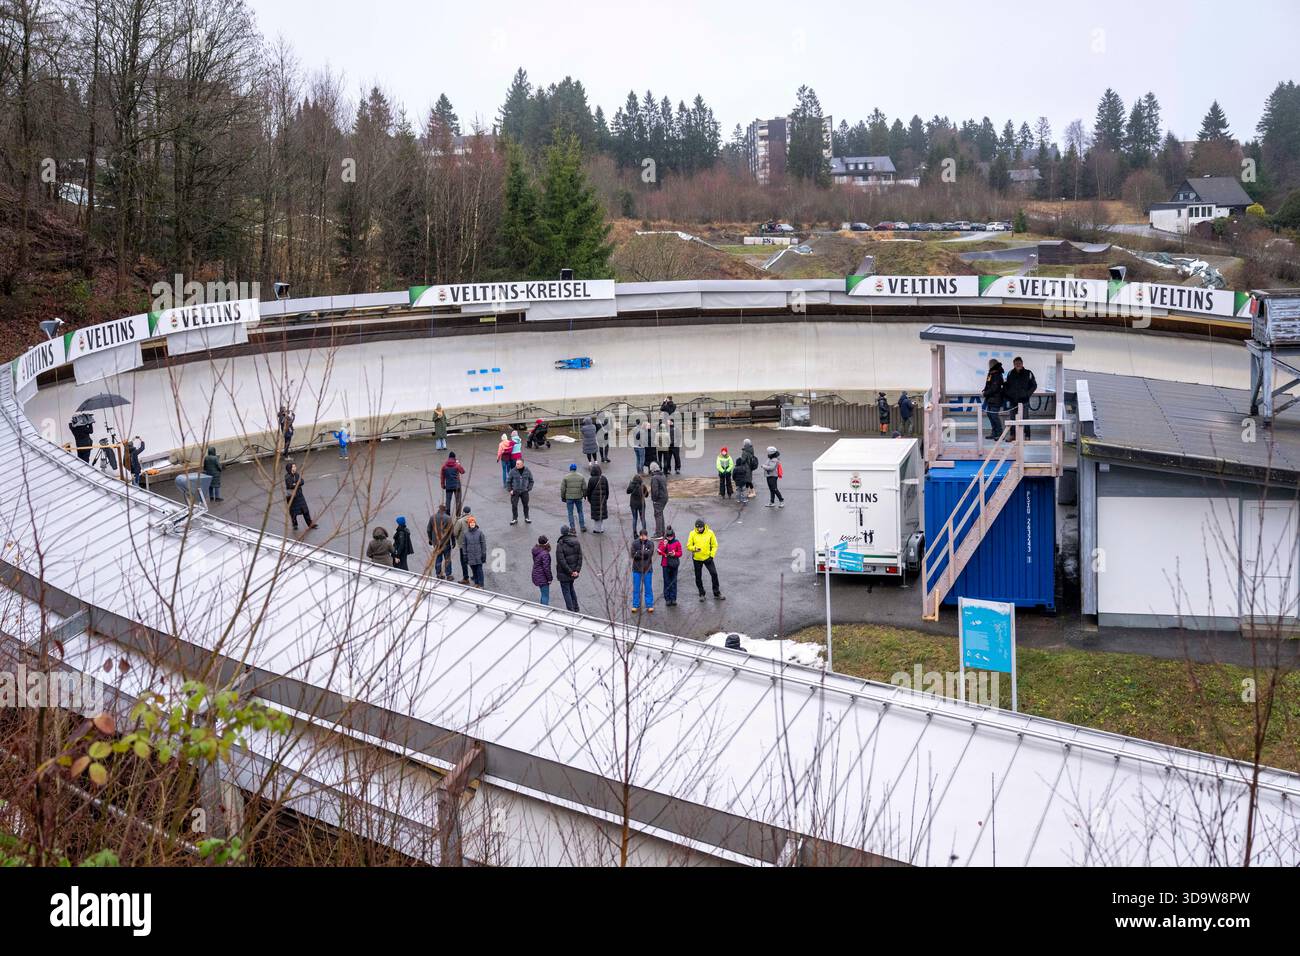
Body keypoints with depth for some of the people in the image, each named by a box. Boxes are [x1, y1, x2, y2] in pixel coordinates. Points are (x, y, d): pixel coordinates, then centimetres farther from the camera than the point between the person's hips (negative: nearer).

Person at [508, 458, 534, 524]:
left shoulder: (527, 471, -5)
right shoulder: (513, 472, -8)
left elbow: (531, 481, 7)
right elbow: (509, 481, 1)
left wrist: (529, 489, -3)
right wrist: (510, 490, -5)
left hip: (524, 492, 1)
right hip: (515, 492, -1)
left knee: (525, 505, 9)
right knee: (514, 505, -1)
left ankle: (526, 518, 25)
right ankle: (515, 519, 12)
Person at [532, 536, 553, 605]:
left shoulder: (536, 551, 3)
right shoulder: (545, 554, -25)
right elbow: (546, 567, -23)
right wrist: (549, 578, -13)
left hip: (536, 575, 9)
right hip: (542, 577, -9)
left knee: (543, 594, 23)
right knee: (545, 596, -2)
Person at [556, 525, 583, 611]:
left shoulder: (560, 545, -20)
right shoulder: (576, 542, -3)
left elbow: (561, 560, -22)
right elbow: (580, 557, -4)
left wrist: (570, 572, -16)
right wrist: (577, 570, -6)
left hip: (564, 572, -6)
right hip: (574, 570, 6)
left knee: (566, 591, 6)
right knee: (571, 588, 25)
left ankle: (571, 611, 7)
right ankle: (575, 607, 31)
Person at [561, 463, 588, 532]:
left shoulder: (566, 477, -6)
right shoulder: (581, 477, -1)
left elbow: (563, 489, -7)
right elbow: (584, 487, 0)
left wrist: (562, 497, 4)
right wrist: (584, 495, 16)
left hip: (569, 497, -2)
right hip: (578, 497, 2)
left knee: (570, 513, 6)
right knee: (580, 512, 16)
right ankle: (582, 526, 15)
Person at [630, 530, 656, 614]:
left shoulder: (650, 544, -4)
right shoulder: (635, 543, -2)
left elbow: (649, 553, -16)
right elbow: (633, 554, -11)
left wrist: (639, 553, -16)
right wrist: (644, 554, -17)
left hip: (647, 569, -1)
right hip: (637, 569, 1)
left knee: (648, 588, 4)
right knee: (636, 588, 7)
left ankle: (650, 605, 12)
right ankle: (635, 605, 16)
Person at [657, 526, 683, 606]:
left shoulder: (677, 543, 3)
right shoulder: (662, 542, 2)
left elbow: (680, 553, 3)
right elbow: (660, 552, -8)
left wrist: (675, 554, -17)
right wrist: (664, 545, -21)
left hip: (674, 564, 1)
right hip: (666, 564, 0)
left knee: (673, 582, 3)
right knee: (667, 582, 1)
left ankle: (673, 598, 8)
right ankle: (667, 599, 6)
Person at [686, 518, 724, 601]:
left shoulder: (710, 533, -5)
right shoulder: (693, 534, -7)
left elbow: (714, 545, 2)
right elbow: (688, 546, -3)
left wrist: (712, 555, -7)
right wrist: (694, 548, -24)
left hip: (708, 558, 0)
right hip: (697, 559, 0)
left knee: (714, 574, -5)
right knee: (698, 577, 7)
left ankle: (717, 593, 8)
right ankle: (701, 594, 23)